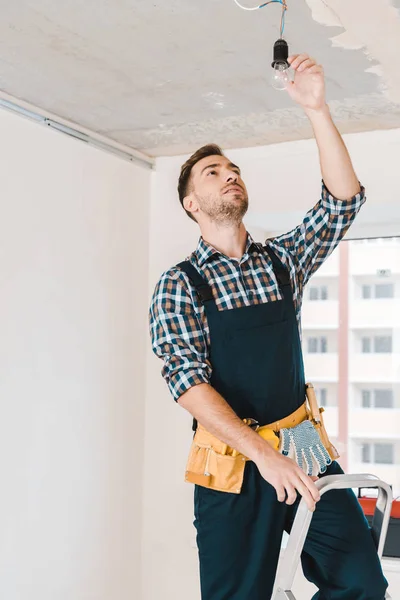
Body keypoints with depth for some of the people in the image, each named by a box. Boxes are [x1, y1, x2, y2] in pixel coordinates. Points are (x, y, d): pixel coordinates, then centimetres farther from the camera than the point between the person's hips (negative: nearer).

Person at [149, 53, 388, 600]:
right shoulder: (178, 285, -2)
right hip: (233, 459, -3)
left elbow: (344, 199, -2)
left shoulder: (282, 260, 10)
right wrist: (263, 455, -24)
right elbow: (188, 382, -13)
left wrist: (316, 108, -12)